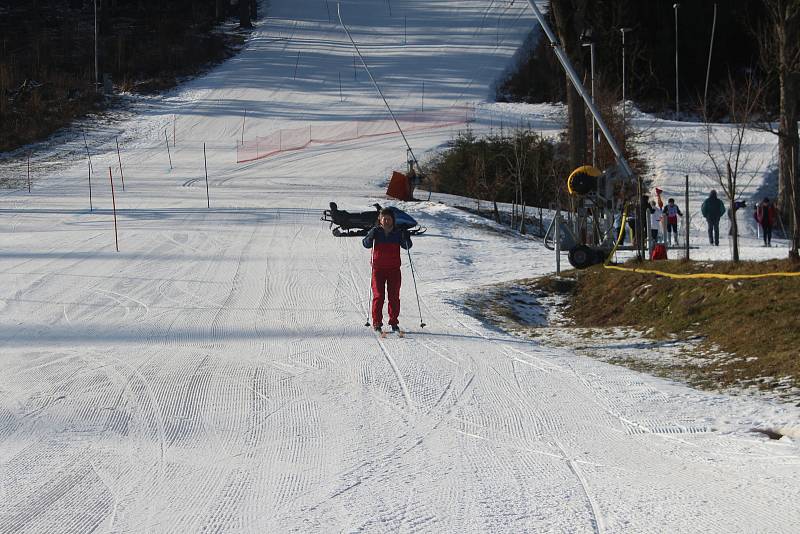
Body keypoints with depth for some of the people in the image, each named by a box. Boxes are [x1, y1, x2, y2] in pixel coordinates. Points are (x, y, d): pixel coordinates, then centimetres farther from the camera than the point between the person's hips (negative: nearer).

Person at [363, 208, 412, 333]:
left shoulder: (398, 232, 2)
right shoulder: (376, 231, -1)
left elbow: (406, 246, 2)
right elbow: (366, 244, -5)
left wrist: (406, 238, -19)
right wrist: (371, 237, -24)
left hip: (394, 269, 2)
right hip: (378, 268, -2)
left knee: (394, 296, 4)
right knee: (378, 296, -4)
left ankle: (394, 322, 12)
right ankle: (377, 322, 1)